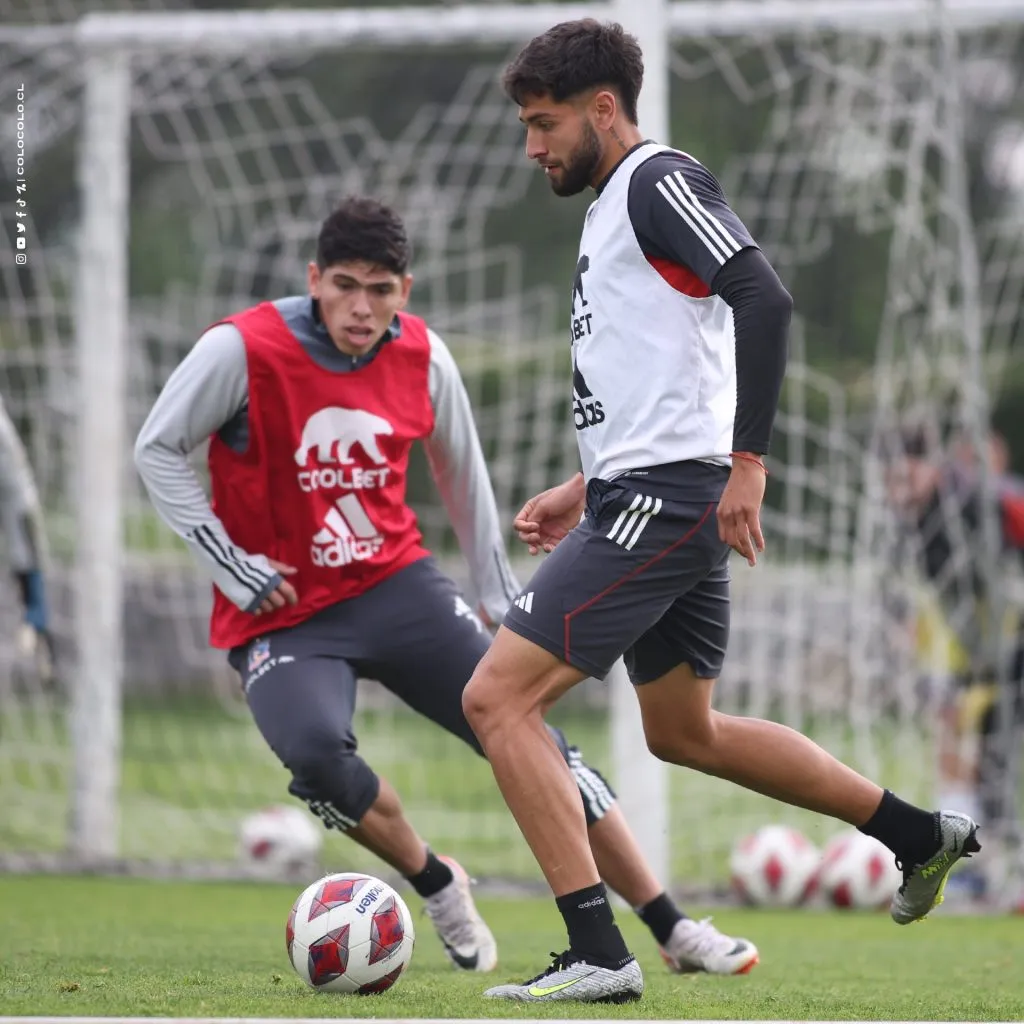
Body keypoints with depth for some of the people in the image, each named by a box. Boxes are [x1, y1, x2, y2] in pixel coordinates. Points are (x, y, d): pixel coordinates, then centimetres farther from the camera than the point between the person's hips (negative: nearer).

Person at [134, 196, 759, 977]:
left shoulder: (422, 357, -3)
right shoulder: (242, 351, -16)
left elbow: (462, 473, 14)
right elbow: (158, 450, -6)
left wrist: (501, 594, 18)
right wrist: (231, 566, -12)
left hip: (395, 583, 3)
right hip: (283, 614, -3)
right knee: (316, 752, -32)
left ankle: (672, 931, 2)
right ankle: (436, 885, -3)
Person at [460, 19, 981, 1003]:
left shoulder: (659, 183, -10)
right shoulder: (614, 205, 21)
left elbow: (764, 301, -22)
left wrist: (747, 461, -26)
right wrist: (585, 489, 22)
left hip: (663, 502, -11)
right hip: (643, 494, 11)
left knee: (497, 698, -13)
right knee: (683, 732, 24)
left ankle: (597, 955, -15)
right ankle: (921, 837, 32)